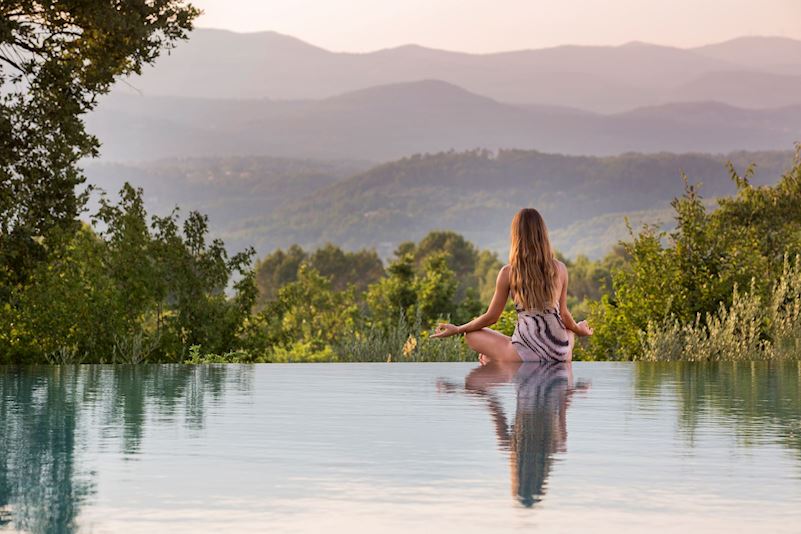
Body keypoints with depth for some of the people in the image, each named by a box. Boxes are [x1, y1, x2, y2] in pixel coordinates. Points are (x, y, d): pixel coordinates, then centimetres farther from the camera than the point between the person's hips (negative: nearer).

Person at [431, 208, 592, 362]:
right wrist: (578, 329, 32)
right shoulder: (560, 269, 2)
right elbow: (563, 314, 10)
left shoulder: (508, 272, -5)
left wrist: (457, 329, 18)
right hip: (559, 356, 2)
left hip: (526, 358, -2)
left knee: (472, 336, 21)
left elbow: (491, 317, 2)